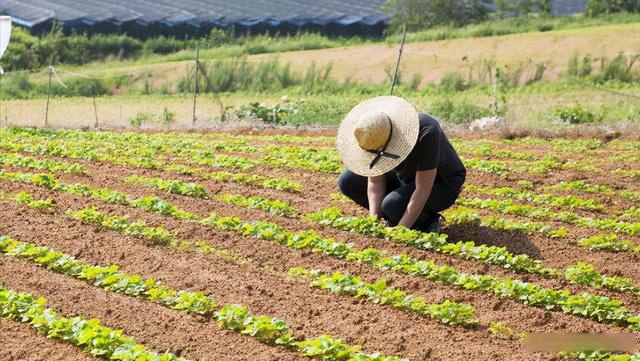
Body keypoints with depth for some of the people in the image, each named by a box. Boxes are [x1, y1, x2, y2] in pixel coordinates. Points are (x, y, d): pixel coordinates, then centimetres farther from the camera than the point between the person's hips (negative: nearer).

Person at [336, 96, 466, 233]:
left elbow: (423, 190, -35)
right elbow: (375, 182, -12)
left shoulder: (426, 132, -37)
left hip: (442, 185, -7)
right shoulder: (375, 135, -19)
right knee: (347, 181, -7)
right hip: (406, 178, 7)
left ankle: (430, 222, -4)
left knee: (392, 204, -35)